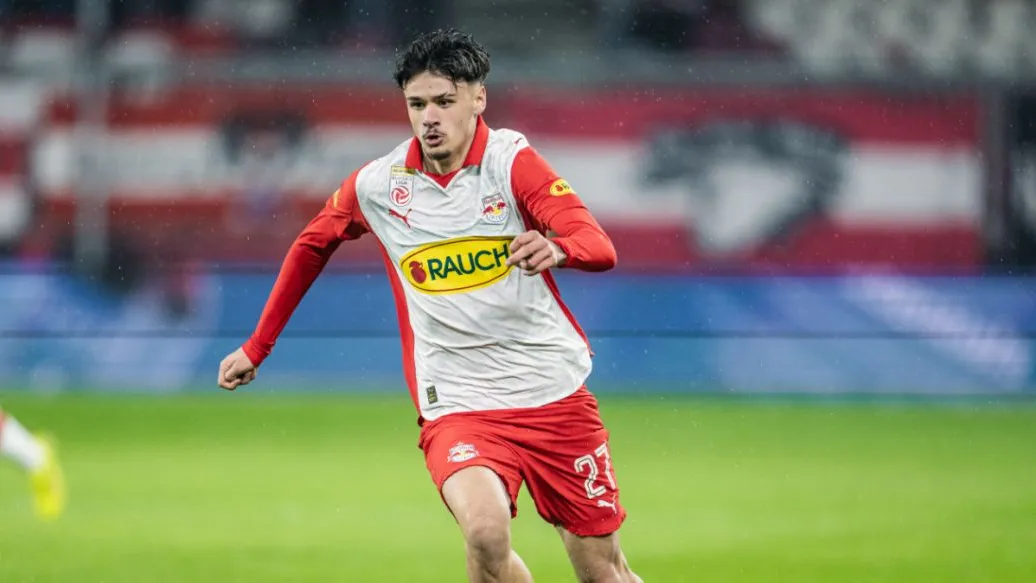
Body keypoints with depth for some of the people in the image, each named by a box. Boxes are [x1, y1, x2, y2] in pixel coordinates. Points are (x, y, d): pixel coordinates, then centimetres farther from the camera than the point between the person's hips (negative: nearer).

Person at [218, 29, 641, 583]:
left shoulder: (511, 159, -9)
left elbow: (599, 246, -21)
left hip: (554, 392, 0)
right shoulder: (377, 185, -1)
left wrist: (557, 248, -44)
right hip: (457, 407, 0)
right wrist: (257, 346, 22)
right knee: (485, 528, -29)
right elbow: (312, 244, 20)